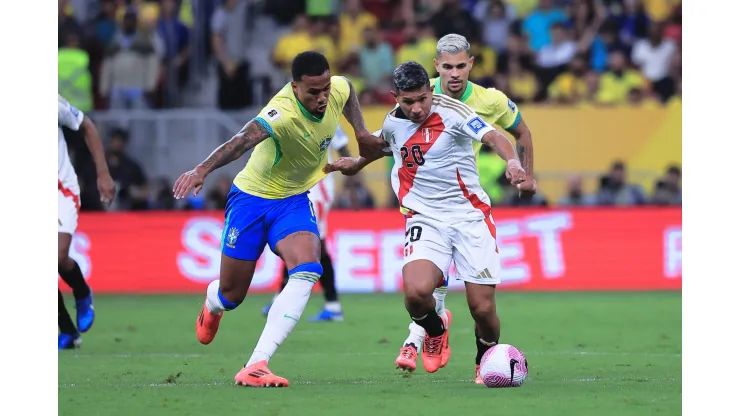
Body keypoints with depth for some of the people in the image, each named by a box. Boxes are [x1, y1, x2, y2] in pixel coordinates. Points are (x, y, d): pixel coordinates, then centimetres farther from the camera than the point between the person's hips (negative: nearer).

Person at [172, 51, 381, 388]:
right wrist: (202, 170, -67)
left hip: (294, 201, 4)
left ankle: (256, 366, -28)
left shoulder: (338, 89, -13)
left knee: (306, 271, -25)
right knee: (231, 295, 7)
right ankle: (211, 304, 50)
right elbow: (244, 140, -52)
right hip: (252, 197, -4)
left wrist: (361, 132, 8)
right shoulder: (283, 113, -34)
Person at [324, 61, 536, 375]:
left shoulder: (450, 111, -13)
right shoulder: (393, 122, 3)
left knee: (482, 308, -8)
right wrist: (356, 163, 28)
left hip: (471, 217, -2)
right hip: (425, 220, 3)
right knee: (417, 291, -26)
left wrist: (513, 163, -48)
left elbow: (493, 137, -30)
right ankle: (435, 330, 11)